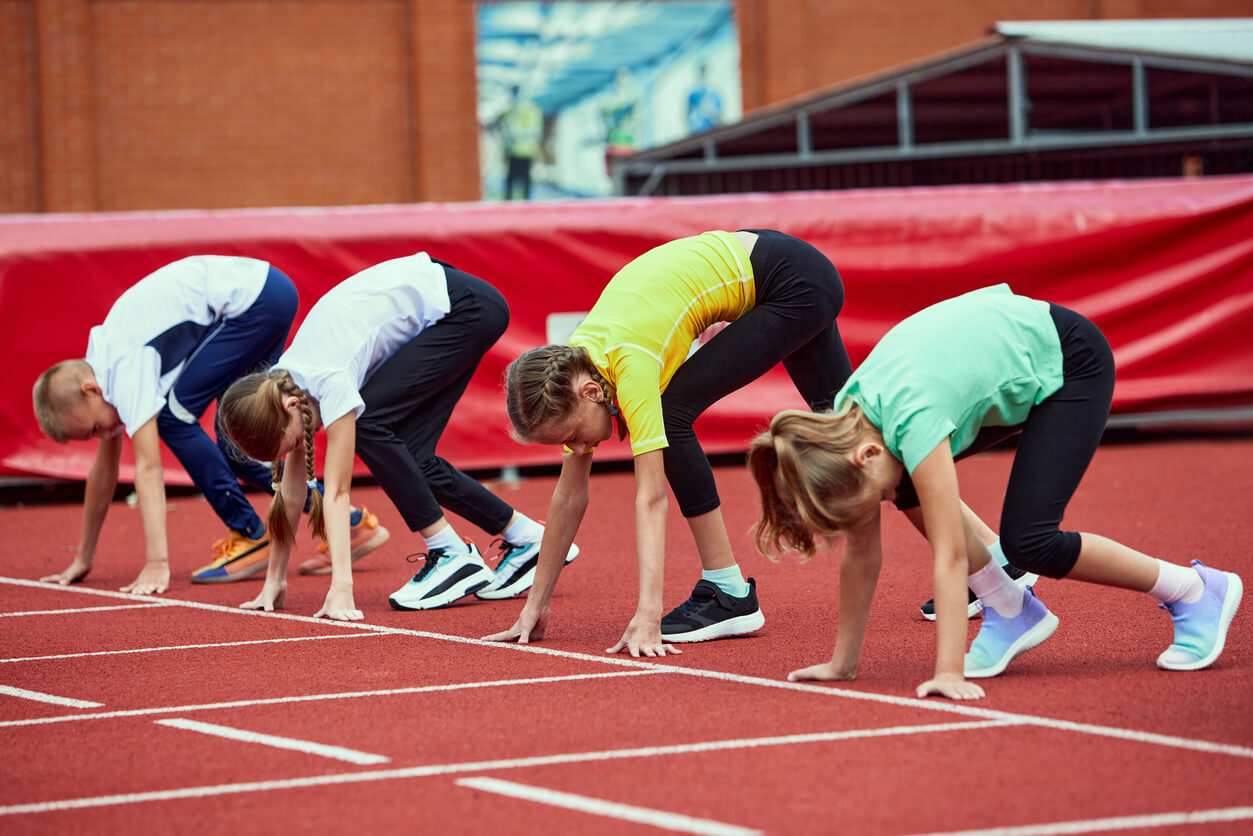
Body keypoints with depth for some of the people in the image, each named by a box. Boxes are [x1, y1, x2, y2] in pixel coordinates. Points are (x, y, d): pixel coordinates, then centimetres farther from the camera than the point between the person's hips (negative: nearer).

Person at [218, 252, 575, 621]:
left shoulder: (331, 381, -26)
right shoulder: (284, 384, -2)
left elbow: (336, 491, -27)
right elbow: (291, 489, 4)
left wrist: (341, 587, -28)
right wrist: (274, 581, 4)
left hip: (469, 307, -9)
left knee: (368, 422, -17)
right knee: (407, 456, -1)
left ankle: (452, 555, -14)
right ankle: (528, 539, 11)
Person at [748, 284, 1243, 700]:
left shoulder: (911, 420, -37)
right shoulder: (845, 426, -15)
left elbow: (949, 555, -36)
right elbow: (860, 552, -6)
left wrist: (949, 673, -38)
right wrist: (842, 663, -4)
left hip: (1069, 360, -8)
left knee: (1028, 541, -17)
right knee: (915, 480, -6)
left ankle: (1196, 592, 0)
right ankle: (1010, 611, 6)